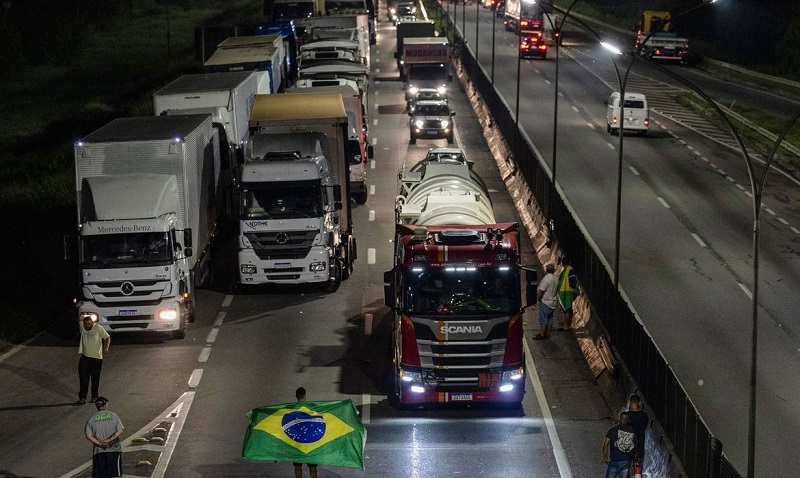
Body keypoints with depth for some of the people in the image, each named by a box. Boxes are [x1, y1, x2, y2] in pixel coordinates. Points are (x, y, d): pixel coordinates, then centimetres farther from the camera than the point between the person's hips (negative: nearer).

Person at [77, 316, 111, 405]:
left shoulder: (99, 328, -10)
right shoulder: (82, 327, -1)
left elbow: (107, 337, -2)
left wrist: (106, 347, -14)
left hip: (97, 358, -2)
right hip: (85, 357, 2)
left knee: (95, 379, 7)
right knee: (83, 378, -3)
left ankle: (94, 396, 22)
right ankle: (82, 397, 2)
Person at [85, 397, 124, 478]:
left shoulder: (91, 419, 5)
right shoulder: (113, 415, 2)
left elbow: (88, 436, -5)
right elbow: (120, 431, -8)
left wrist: (100, 443, -10)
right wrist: (109, 440, -12)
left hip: (98, 451, 1)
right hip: (114, 450, -1)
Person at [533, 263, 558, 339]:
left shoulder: (546, 278, -18)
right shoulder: (556, 279, 7)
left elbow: (541, 291, -20)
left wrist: (537, 298, -6)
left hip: (545, 302, -8)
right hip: (552, 302, 8)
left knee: (543, 318, -4)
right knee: (549, 319, 12)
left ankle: (542, 334, -2)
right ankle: (547, 334, 16)